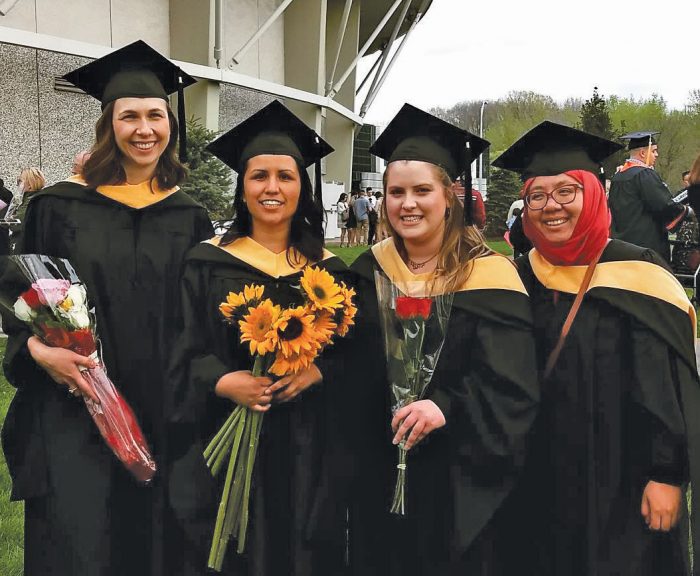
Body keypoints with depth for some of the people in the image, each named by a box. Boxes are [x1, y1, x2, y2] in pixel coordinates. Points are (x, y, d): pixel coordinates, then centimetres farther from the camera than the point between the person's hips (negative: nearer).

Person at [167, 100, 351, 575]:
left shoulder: (327, 269, 4)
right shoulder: (209, 262, 0)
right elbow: (181, 353, -2)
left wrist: (317, 371, -15)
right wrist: (222, 382, -19)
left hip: (306, 449, 1)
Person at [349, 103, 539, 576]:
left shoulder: (488, 276, -10)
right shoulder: (370, 272, 4)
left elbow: (512, 389, -15)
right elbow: (349, 369, 10)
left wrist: (447, 408, -30)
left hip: (458, 478, -4)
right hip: (377, 473, 4)